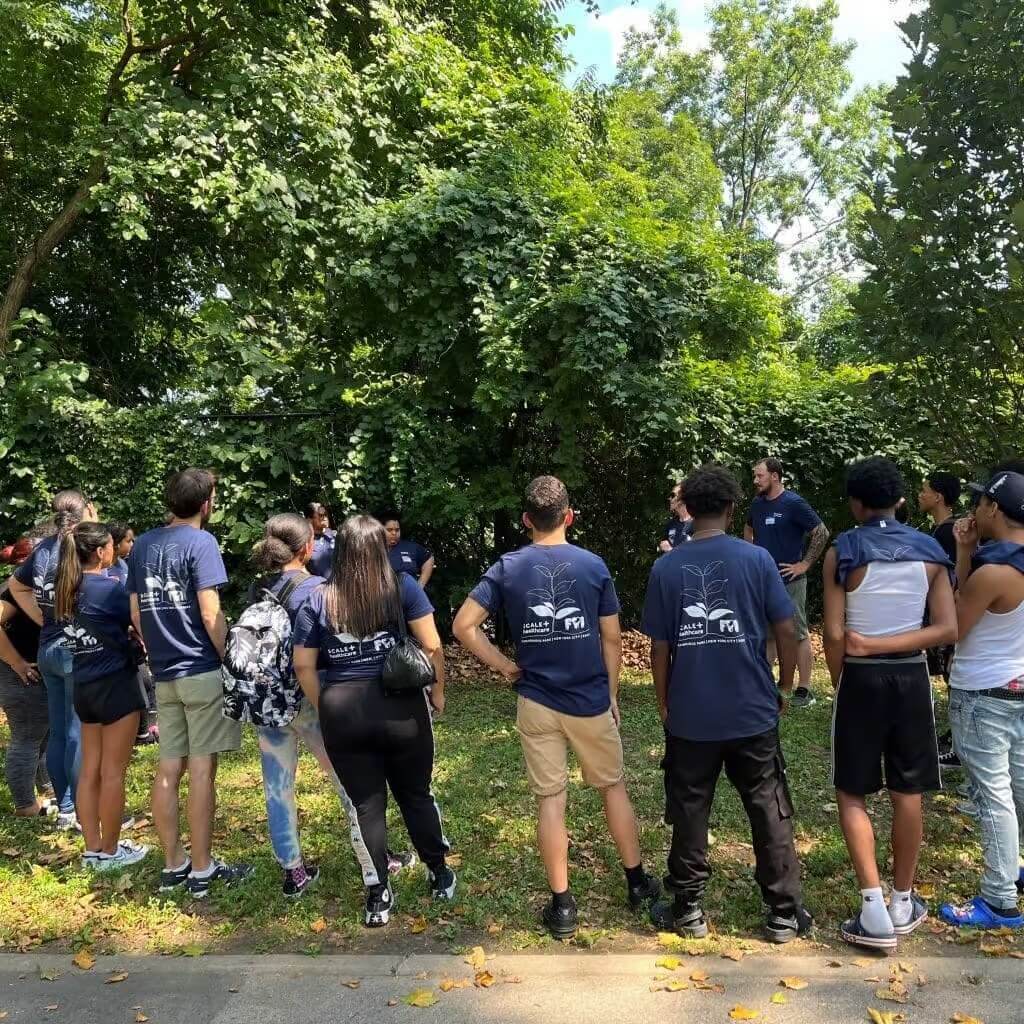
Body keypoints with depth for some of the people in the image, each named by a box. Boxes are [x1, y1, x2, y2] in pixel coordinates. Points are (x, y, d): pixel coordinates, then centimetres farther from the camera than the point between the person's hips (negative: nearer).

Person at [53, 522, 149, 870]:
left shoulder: (66, 589, 5)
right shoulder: (110, 587, -16)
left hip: (83, 686, 8)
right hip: (116, 684, -7)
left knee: (90, 770, 13)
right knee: (112, 772, 2)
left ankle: (92, 849, 21)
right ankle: (110, 851, 12)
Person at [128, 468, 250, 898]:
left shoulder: (142, 544, 10)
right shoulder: (200, 542, -11)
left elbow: (136, 613, 13)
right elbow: (210, 614, -16)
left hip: (164, 675, 7)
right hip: (203, 671, -6)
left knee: (168, 769, 11)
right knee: (201, 770, 0)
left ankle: (173, 865, 21)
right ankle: (201, 870, 8)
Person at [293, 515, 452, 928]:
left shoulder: (318, 600, 2)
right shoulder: (402, 587, -3)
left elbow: (303, 665, 1)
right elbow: (432, 646, -5)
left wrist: (325, 708, 12)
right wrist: (437, 690, 8)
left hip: (342, 713, 1)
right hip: (401, 707, 0)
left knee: (365, 804, 12)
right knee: (416, 794, 17)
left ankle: (378, 897, 21)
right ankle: (440, 876, 32)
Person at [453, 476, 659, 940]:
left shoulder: (507, 568, -5)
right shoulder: (593, 565, -6)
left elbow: (463, 626, -9)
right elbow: (612, 639, -2)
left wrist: (503, 666, 0)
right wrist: (612, 694, 9)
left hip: (537, 703, 0)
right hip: (590, 700, 0)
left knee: (550, 799, 9)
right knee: (613, 787, 18)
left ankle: (562, 905, 16)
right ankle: (637, 883, 31)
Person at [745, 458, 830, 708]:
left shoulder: (793, 503, -13)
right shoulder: (757, 503, 6)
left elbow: (822, 533, -14)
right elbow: (748, 529, 26)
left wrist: (805, 564, -14)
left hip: (789, 582, -7)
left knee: (798, 635, 1)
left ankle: (804, 690, 9)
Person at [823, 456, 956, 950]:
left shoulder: (842, 552, -10)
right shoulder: (929, 550, 1)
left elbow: (833, 635, -13)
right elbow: (947, 629, -4)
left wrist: (839, 685, 2)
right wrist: (887, 645, -6)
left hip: (862, 679, -3)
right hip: (912, 677, 4)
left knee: (851, 793, 9)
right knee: (908, 794, 14)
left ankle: (874, 910, 3)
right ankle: (903, 904, 27)